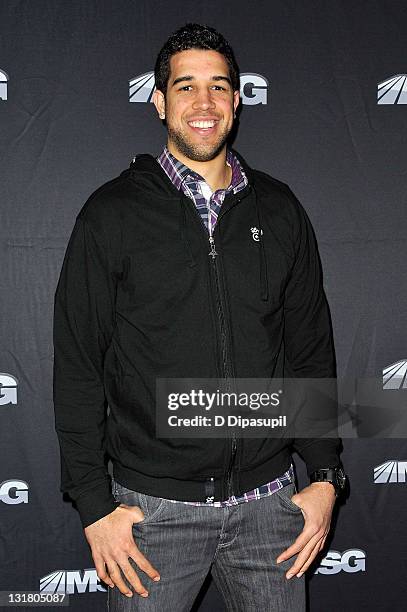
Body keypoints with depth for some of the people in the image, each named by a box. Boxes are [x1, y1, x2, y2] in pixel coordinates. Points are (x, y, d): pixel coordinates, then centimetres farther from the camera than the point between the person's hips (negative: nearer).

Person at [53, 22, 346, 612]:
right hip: (154, 505, -2)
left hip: (268, 497, 3)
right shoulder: (113, 213, -3)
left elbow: (312, 349, 9)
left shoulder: (279, 210, 5)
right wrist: (94, 504, -7)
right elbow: (77, 366, -4)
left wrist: (325, 476, 4)